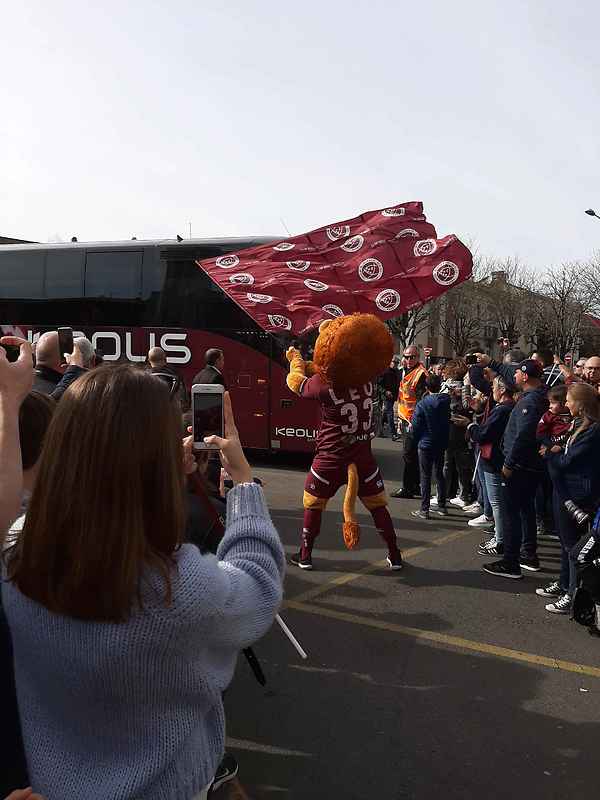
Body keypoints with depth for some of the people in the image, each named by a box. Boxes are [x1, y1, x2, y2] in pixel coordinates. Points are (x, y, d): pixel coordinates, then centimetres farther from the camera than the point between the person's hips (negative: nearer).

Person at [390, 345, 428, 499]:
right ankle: (415, 486, 25)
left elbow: (421, 399, -19)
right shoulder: (406, 372, 15)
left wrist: (414, 421, -21)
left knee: (409, 455, -5)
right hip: (405, 420, 10)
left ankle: (407, 489, 1)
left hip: (413, 421, -10)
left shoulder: (421, 373, -14)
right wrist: (400, 420, 22)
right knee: (411, 455, 16)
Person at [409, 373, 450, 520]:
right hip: (442, 443, 4)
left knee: (425, 476, 1)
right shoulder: (447, 401, -4)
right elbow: (449, 420, 4)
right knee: (439, 474, 16)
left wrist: (416, 441, 5)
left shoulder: (422, 404, -14)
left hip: (426, 444, -4)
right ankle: (442, 506, 22)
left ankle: (424, 510, 2)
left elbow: (416, 426, -9)